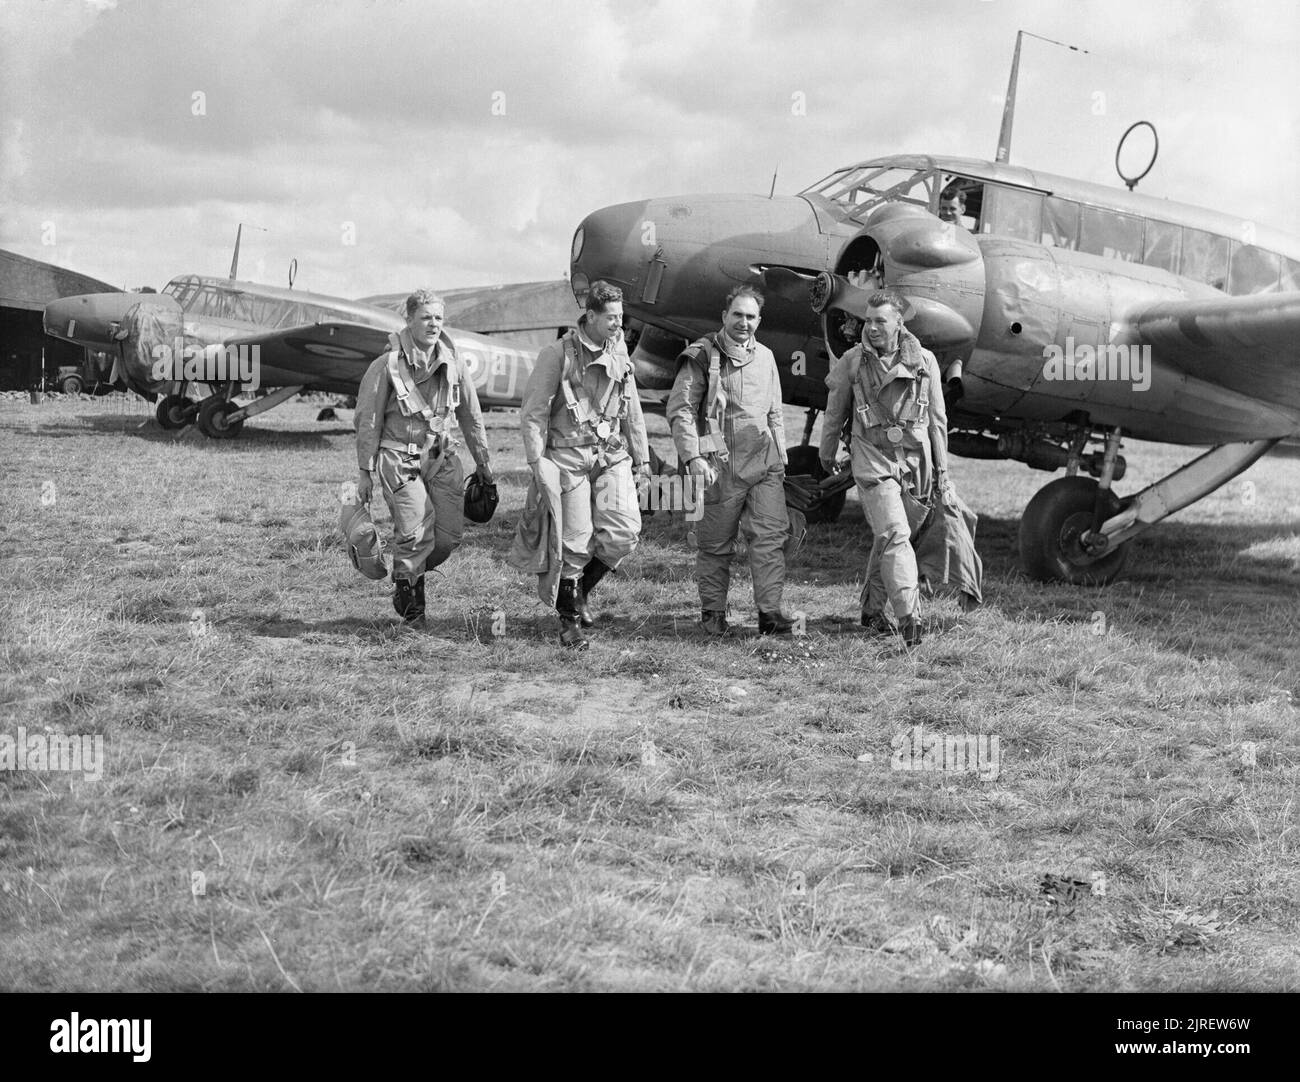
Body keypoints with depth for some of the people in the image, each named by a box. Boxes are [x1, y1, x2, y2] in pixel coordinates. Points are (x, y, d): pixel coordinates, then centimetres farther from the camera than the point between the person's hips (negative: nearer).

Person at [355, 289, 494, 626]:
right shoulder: (386, 366, -8)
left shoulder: (452, 364, 6)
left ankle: (416, 571, 26)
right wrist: (365, 471, -3)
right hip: (400, 458, -4)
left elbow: (470, 416, 16)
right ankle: (405, 589, 11)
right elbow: (368, 421, -3)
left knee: (450, 533, -4)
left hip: (442, 458, 5)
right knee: (416, 532, -15)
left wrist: (483, 460, 19)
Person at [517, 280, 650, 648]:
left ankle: (581, 588, 18)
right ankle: (569, 619, 16)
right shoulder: (558, 353, -9)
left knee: (624, 531, -9)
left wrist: (641, 456, 18)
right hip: (569, 456, -5)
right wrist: (537, 461, -13)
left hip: (612, 455, 5)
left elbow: (631, 408, 18)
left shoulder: (618, 352, 9)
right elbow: (533, 411, -8)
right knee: (575, 541, -3)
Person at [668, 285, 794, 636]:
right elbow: (680, 409, -7)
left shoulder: (765, 357, 15)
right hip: (720, 464, -4)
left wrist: (781, 458, 20)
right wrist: (693, 457, -16)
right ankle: (713, 612, 17)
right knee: (716, 542, 4)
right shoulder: (701, 356, -3)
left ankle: (770, 611, -6)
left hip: (764, 462, 4)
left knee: (772, 534, -8)